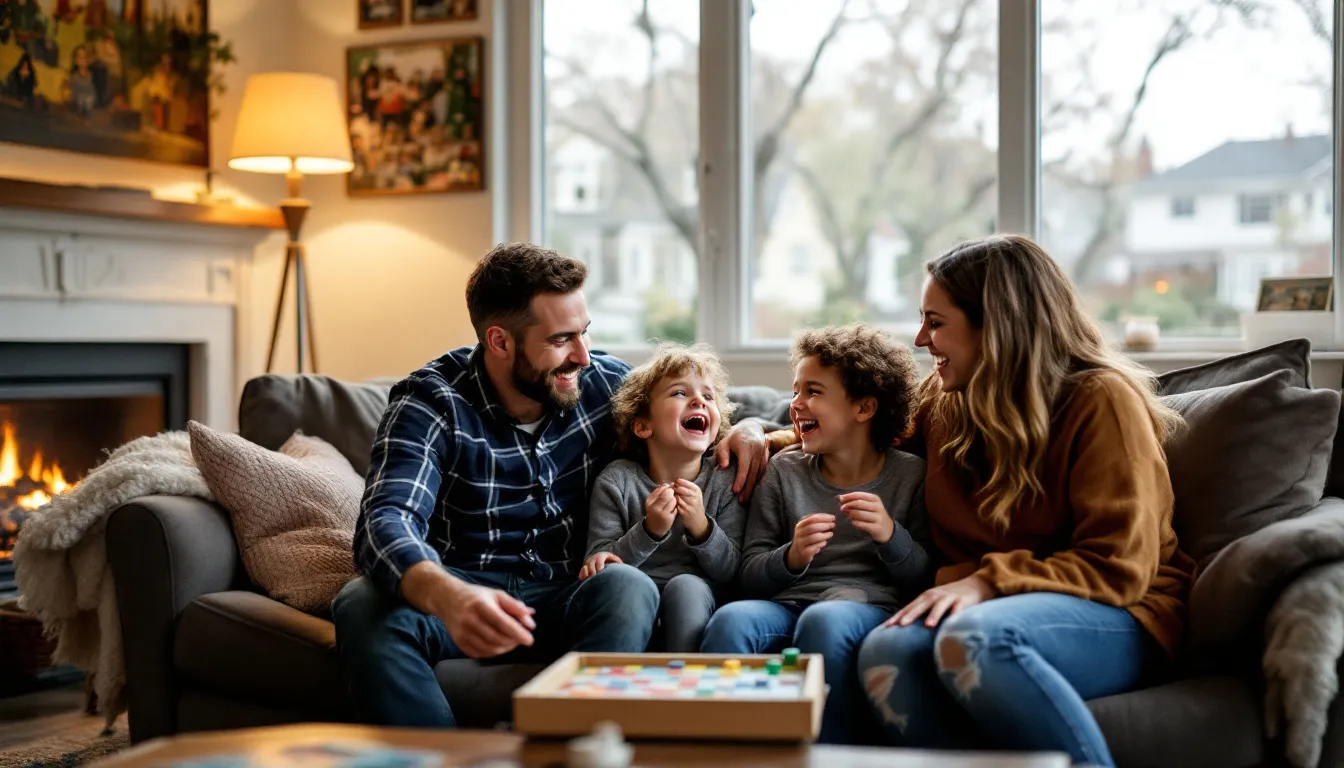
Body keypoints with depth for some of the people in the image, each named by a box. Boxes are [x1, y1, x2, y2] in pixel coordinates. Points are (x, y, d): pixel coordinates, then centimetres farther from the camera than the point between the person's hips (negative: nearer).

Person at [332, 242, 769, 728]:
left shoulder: (603, 383, 1)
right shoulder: (430, 402, -12)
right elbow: (387, 521, -29)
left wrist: (744, 426, -2)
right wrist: (448, 596, -52)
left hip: (561, 603, 2)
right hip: (459, 595, -2)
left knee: (628, 587, -31)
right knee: (364, 606, -33)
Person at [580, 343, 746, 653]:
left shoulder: (725, 481, 1)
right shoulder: (616, 480, -2)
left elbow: (732, 571, -1)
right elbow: (597, 562, -6)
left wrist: (702, 528, -20)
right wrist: (650, 531, -22)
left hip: (696, 602, 1)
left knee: (686, 585, -32)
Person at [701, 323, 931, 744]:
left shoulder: (910, 475, 10)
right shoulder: (784, 472, 15)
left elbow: (925, 578, 6)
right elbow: (751, 575, 11)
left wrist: (891, 536, -13)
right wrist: (791, 557, -10)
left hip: (873, 607, -2)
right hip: (788, 605, 3)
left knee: (825, 619, -37)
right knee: (731, 619, -31)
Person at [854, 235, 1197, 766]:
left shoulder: (1102, 399, -7)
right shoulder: (945, 400, 12)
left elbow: (1118, 566, -12)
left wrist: (988, 582, -22)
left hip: (1115, 615, -5)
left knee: (974, 639, -39)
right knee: (888, 651, -30)